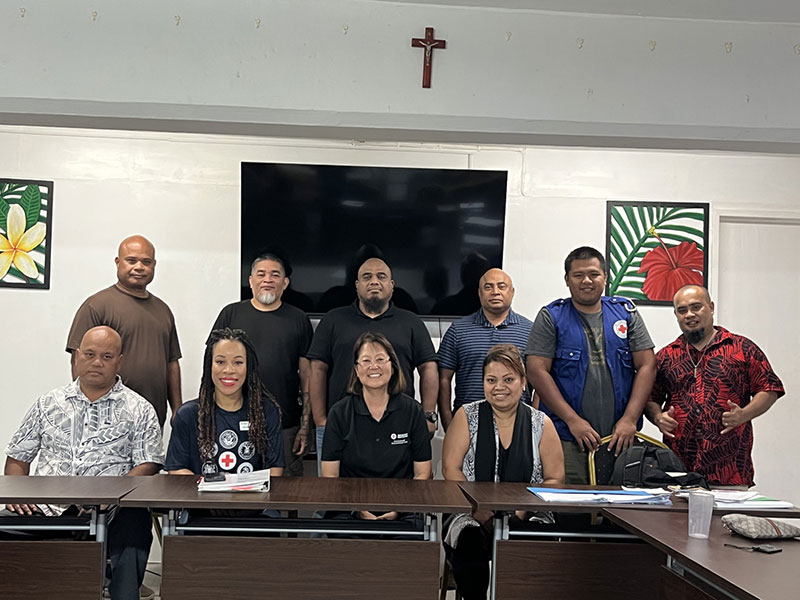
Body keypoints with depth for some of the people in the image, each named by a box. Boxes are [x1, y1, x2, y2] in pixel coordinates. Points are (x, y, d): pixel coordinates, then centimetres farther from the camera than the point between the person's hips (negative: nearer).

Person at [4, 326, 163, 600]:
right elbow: (18, 457, 21)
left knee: (133, 522, -34)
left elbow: (148, 465, 1)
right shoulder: (49, 403, 20)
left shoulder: (138, 410, 10)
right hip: (44, 506, 2)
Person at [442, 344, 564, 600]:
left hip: (527, 519, 0)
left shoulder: (541, 424, 9)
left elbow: (555, 479, 7)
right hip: (472, 516, 0)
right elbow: (451, 468, 0)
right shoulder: (467, 416, 8)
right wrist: (479, 510, -14)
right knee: (469, 543, -34)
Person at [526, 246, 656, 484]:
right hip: (567, 439, -2)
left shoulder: (626, 313, 11)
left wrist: (629, 419, -6)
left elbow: (646, 366, 5)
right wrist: (572, 420, -11)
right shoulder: (551, 317, 4)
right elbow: (537, 371, -4)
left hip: (620, 437, 2)